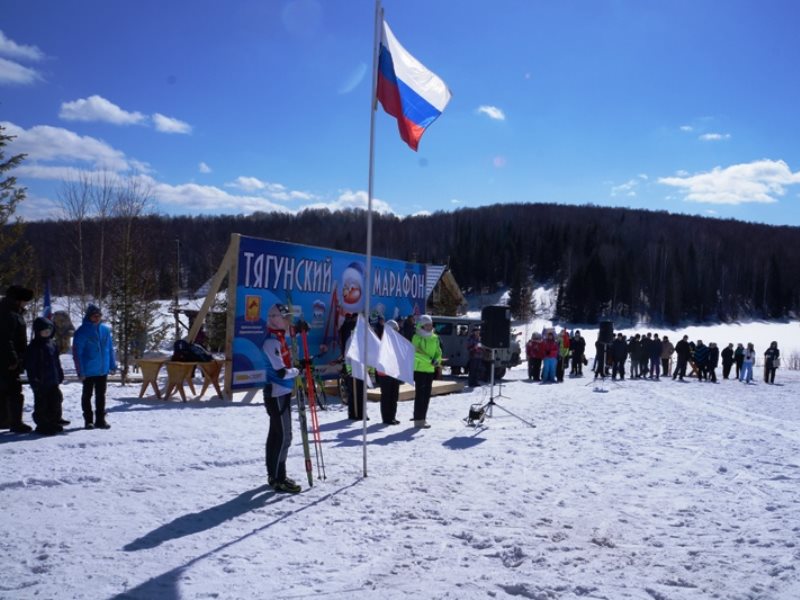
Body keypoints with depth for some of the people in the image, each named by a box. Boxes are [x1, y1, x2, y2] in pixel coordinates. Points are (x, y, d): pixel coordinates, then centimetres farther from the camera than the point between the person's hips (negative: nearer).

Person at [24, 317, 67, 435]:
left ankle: (55, 421, 27)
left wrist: (60, 375, 17)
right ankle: (42, 425, 9)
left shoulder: (52, 344, 10)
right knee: (41, 404, 1)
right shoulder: (34, 347, -12)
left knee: (55, 401, 14)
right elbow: (30, 365, -13)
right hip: (41, 382, -7)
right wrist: (34, 380, -17)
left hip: (53, 381, 7)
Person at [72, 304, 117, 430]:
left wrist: (113, 365, 8)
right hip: (88, 371, -4)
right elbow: (77, 353, -12)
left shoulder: (105, 329, 1)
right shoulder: (82, 332, -12)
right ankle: (88, 420, 18)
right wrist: (80, 371, -15)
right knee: (87, 395, 9)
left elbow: (110, 348, 9)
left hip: (103, 370, 4)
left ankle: (100, 419, 23)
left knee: (101, 395, 13)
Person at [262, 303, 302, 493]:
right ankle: (277, 479, 0)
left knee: (276, 434, 15)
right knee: (283, 435, -6)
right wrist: (297, 371, -8)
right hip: (277, 393, -10)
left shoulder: (279, 338, 12)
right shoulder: (271, 342, -18)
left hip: (282, 392, 10)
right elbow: (281, 372, -24)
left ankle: (275, 475, 23)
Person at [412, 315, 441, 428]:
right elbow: (417, 352, -18)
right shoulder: (417, 337, -8)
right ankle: (418, 420, -6)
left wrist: (437, 360, -9)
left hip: (430, 370, 7)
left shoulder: (435, 338, 11)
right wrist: (430, 360, -24)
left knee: (427, 395, 10)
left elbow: (438, 352, 12)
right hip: (419, 369, -7)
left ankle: (422, 418, 20)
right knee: (420, 394, -8)